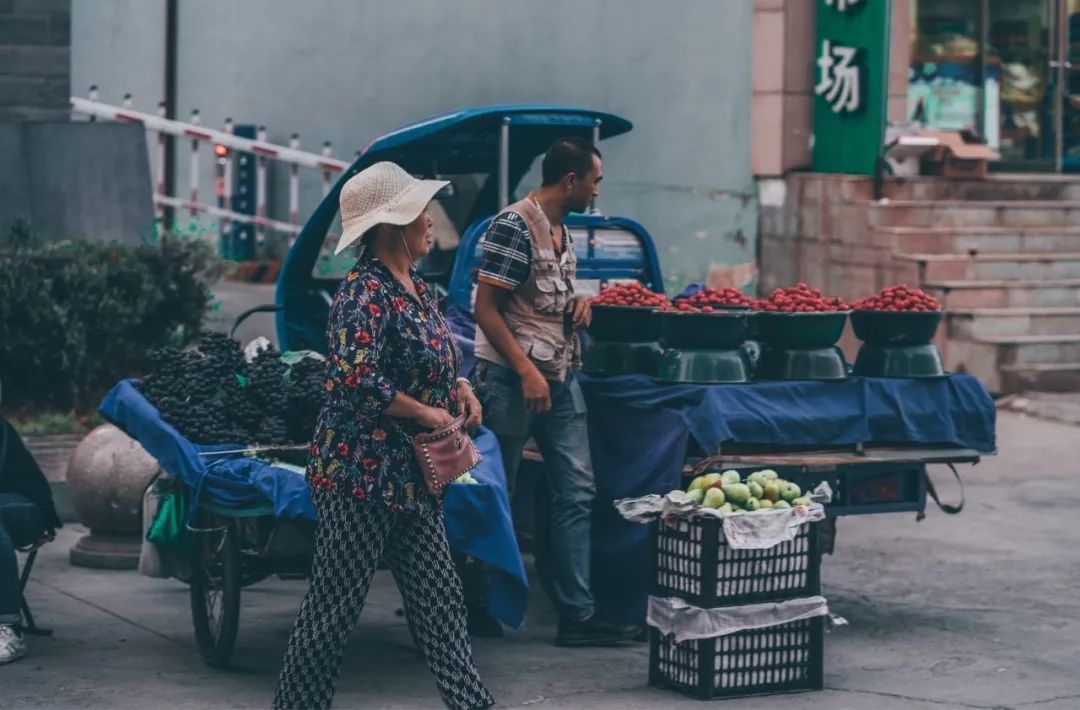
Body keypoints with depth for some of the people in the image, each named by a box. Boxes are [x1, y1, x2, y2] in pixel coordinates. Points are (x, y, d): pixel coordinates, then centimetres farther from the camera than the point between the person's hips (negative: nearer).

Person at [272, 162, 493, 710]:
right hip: (359, 473, -9)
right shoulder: (365, 293, -18)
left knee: (439, 597, 10)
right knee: (335, 603, 0)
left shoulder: (415, 287, 11)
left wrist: (461, 388, 6)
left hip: (410, 475, 9)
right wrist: (426, 413, -17)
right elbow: (358, 379, -29)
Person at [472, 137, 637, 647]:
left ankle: (577, 614, 3)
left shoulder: (561, 230, 14)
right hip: (513, 378, -9)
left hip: (561, 379, 9)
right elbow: (485, 308, -16)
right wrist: (527, 371, -21)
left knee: (577, 493, 2)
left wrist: (578, 301, 7)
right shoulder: (513, 226, -14)